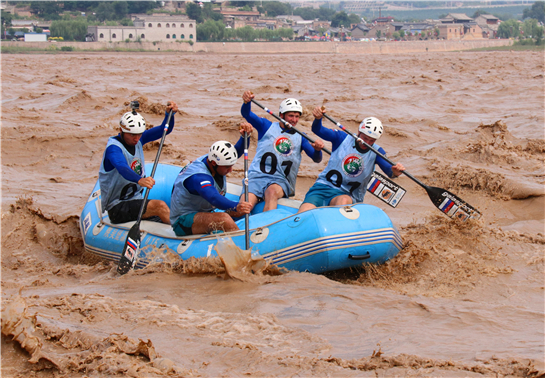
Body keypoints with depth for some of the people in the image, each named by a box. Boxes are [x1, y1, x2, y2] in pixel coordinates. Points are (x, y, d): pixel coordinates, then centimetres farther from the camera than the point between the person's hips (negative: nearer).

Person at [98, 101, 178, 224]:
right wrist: (139, 180, -58)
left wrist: (170, 114, -18)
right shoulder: (113, 147, -18)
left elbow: (163, 130, 3)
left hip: (136, 200, 8)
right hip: (117, 208, -8)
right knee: (159, 206, -25)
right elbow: (122, 167, -38)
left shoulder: (138, 139, 6)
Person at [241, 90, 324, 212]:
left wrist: (317, 150, -18)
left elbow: (316, 159, 8)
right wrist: (247, 102, -25)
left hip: (281, 180, 0)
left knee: (272, 192, -37)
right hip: (257, 175, 0)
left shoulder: (300, 138, 18)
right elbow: (246, 114, -1)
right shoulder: (267, 126, 14)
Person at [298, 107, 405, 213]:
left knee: (343, 201, -39)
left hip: (347, 195, 0)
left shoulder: (376, 152, 3)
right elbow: (317, 130, -5)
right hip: (322, 187, 0)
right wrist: (317, 118, -28)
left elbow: (389, 169, -13)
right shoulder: (343, 138, 2)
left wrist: (395, 172, -39)